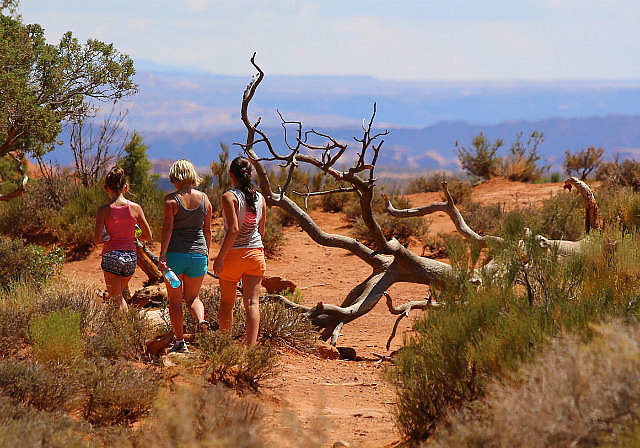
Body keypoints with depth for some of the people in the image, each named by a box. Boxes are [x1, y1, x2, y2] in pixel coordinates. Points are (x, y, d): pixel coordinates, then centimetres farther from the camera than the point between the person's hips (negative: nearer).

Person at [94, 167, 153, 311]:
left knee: (116, 300, 3)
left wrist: (108, 237, 10)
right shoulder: (135, 208, -2)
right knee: (118, 294, 25)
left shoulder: (103, 211, -7)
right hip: (131, 257, 3)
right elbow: (149, 236, 4)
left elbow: (97, 240, -12)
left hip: (111, 257, -3)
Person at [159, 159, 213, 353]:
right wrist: (206, 253, 20)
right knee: (193, 297, 17)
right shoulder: (204, 199, 4)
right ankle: (201, 318, -14)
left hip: (175, 253, -3)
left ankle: (180, 342, 8)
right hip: (198, 254, 3)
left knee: (175, 300, 9)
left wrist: (162, 254, -15)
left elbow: (167, 228, -14)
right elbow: (207, 230, 10)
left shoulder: (171, 199, -8)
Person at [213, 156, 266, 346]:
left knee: (227, 302, 12)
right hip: (255, 252, 4)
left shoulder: (230, 197, -12)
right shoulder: (260, 198, 4)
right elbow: (261, 230, 11)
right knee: (252, 302, 0)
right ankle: (251, 346, -10)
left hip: (233, 253, -3)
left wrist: (220, 258, -18)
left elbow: (233, 229, -20)